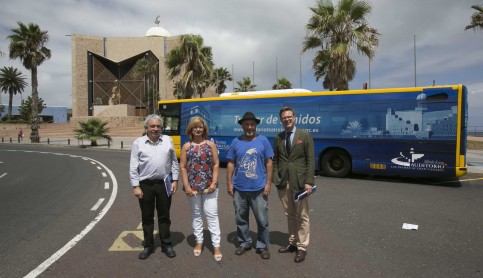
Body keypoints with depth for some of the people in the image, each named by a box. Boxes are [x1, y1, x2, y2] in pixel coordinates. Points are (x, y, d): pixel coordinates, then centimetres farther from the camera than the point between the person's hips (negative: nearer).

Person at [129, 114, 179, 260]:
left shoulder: (168, 140, 3)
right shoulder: (138, 143, -2)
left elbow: (174, 162, 7)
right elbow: (133, 167, -2)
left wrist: (175, 180, 2)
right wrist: (135, 186, -7)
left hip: (164, 184, 1)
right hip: (145, 185, -1)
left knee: (164, 216, 11)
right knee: (147, 217, 11)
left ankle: (166, 245, 24)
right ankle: (148, 246, 26)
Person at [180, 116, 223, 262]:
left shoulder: (210, 144, 4)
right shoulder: (186, 146, 5)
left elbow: (216, 164, 0)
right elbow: (182, 167, 1)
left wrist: (214, 182, -9)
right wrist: (186, 186, -7)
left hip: (209, 186, -1)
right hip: (193, 187, 1)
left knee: (212, 214, -1)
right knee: (196, 215, 12)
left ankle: (216, 245, 5)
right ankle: (199, 242, 27)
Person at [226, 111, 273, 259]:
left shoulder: (263, 140, 0)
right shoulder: (236, 142, 4)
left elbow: (269, 163, 0)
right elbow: (231, 164, 6)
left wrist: (268, 183, -5)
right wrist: (229, 183, 1)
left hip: (259, 189, -2)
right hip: (239, 189, 2)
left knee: (262, 220, 6)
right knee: (241, 219, 14)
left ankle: (262, 246, 24)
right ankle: (244, 243, 32)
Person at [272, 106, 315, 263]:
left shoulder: (305, 135, -1)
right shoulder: (278, 138, 10)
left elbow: (310, 160, -5)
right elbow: (275, 160, 11)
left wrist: (308, 182, -13)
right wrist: (276, 178, -1)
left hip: (299, 182, -3)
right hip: (283, 183, 4)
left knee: (302, 216, 4)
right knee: (290, 215, 14)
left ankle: (302, 248, 16)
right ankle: (292, 243, 29)